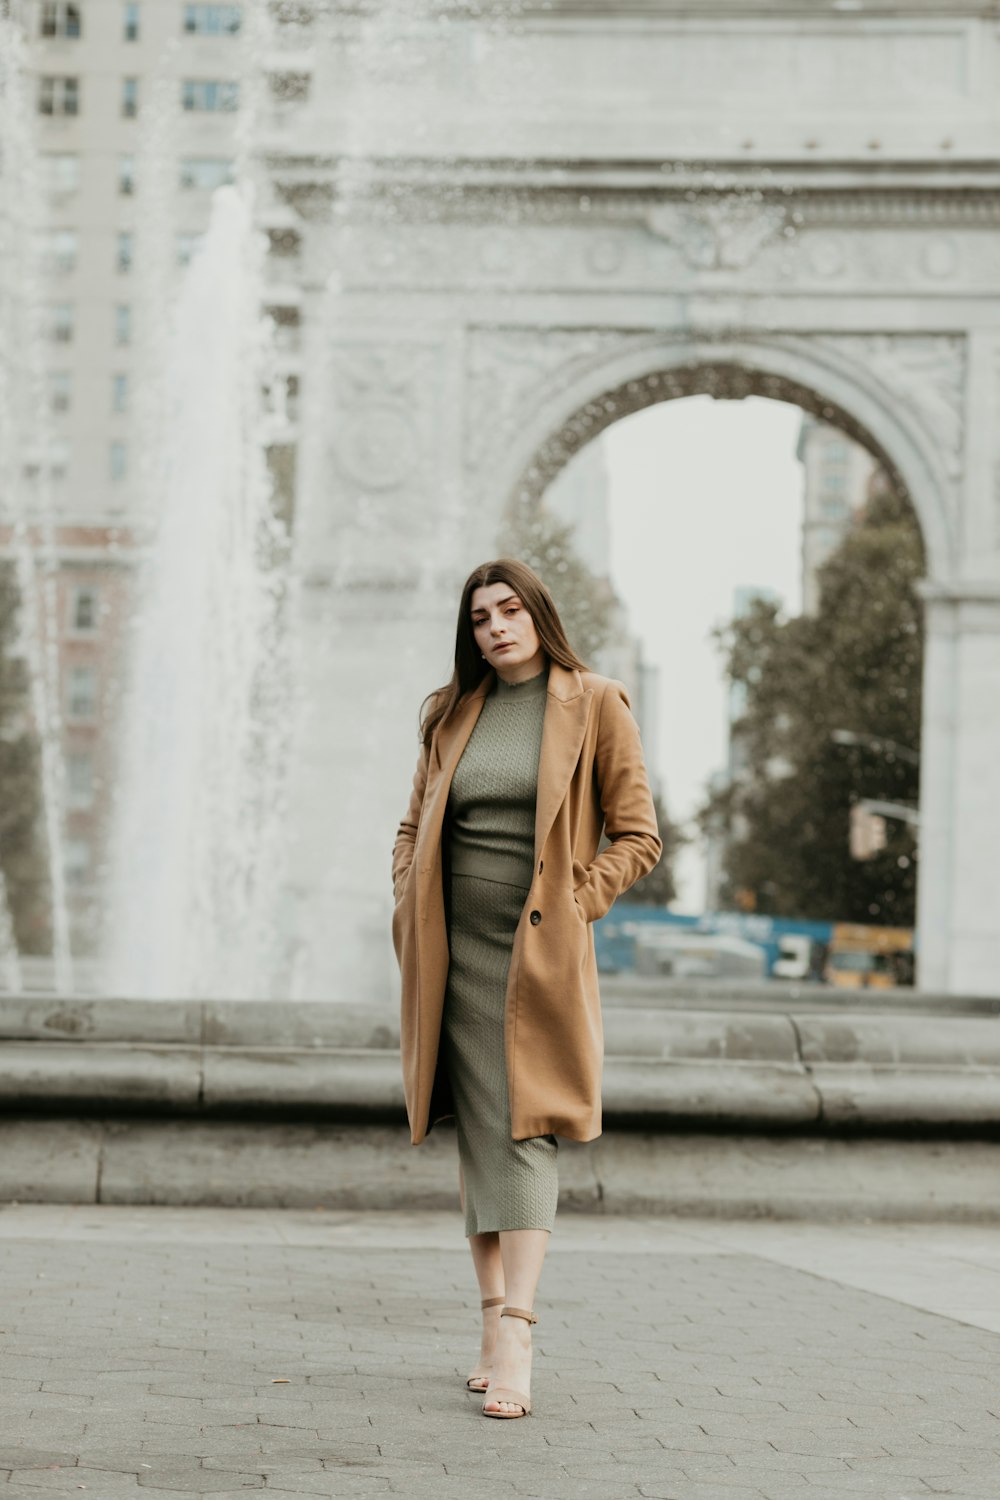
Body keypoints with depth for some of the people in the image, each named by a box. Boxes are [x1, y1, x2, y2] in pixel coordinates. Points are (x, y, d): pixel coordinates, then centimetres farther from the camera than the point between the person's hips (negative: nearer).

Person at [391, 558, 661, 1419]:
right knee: (478, 1136, 6)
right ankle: (495, 1328, 11)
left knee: (524, 1132, -13)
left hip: (539, 952, -4)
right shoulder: (454, 713, 12)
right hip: (457, 950, 4)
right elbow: (415, 825, 22)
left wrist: (571, 907, -10)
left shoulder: (595, 706, 0)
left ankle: (516, 1345, -19)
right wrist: (410, 906, 6)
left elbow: (638, 837, 0)